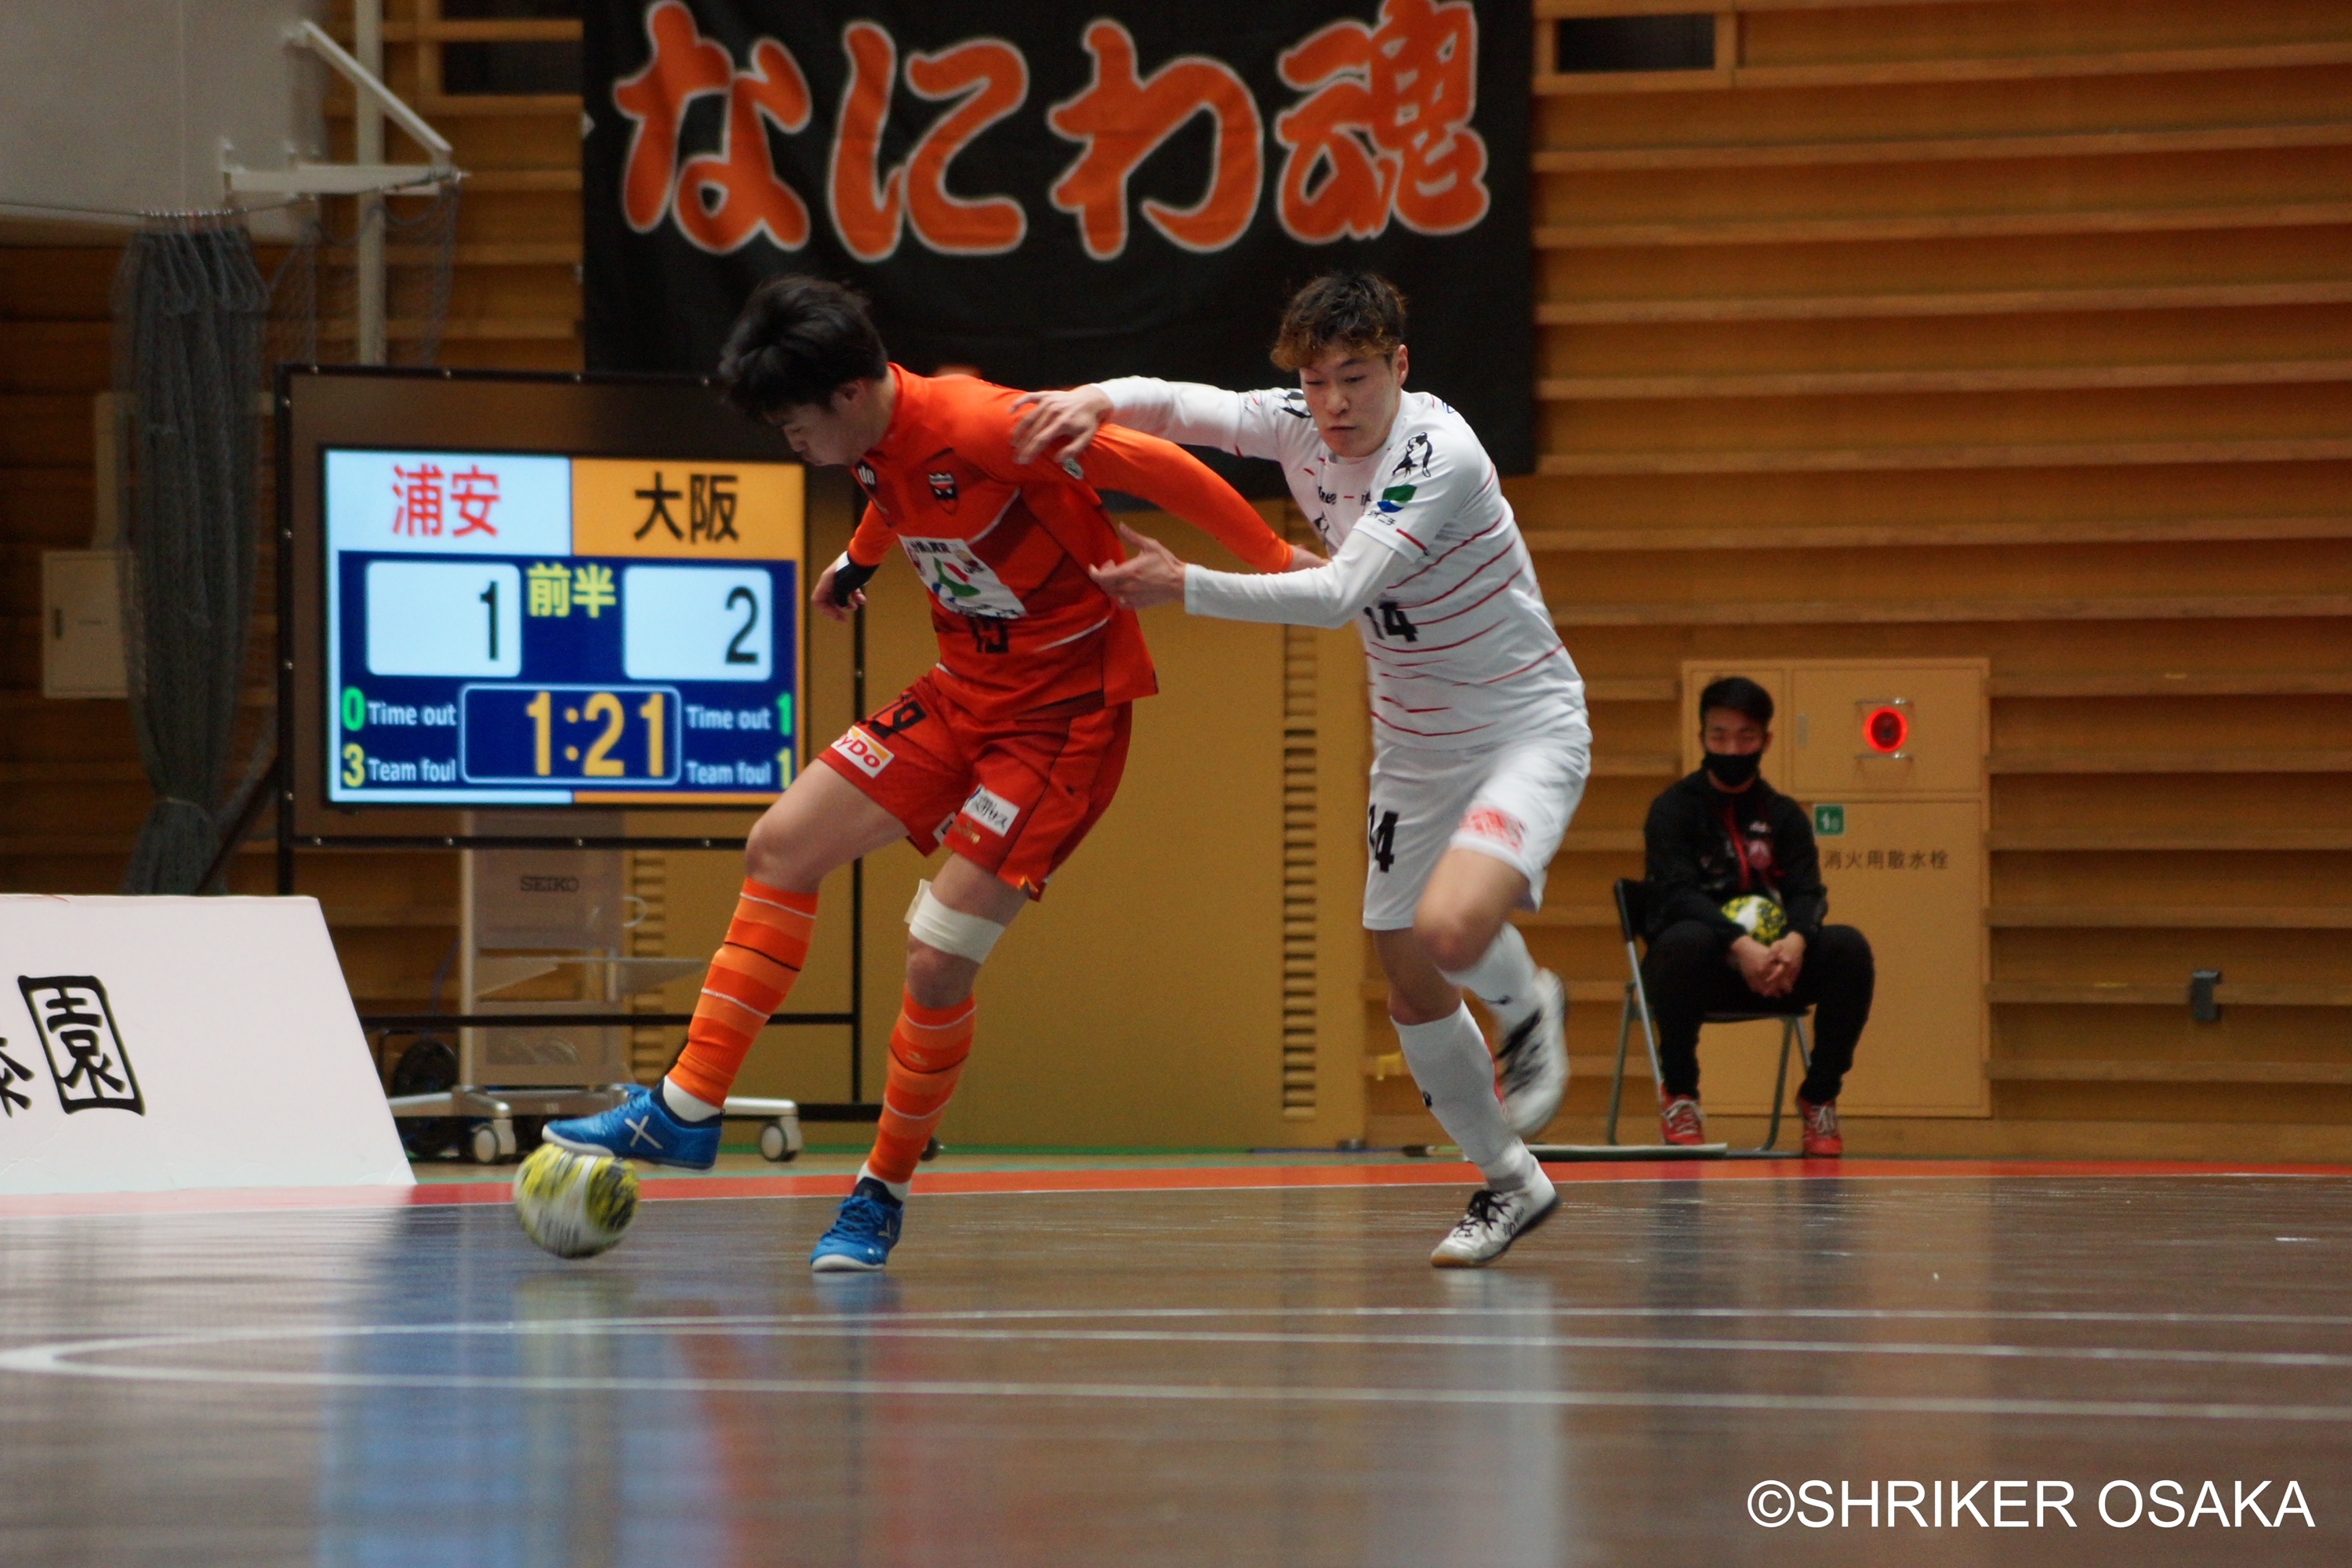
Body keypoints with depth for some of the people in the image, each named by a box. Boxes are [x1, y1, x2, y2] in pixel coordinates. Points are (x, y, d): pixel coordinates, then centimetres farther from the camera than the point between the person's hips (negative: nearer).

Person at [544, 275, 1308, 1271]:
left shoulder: (982, 427, -28)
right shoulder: (878, 444, -2)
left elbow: (1155, 467, -23)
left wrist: (1276, 561, -17)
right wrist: (858, 557, 37)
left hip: (1064, 713, -8)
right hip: (966, 691, 9)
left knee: (939, 954, -13)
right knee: (781, 845, 3)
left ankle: (883, 1192, 6)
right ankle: (686, 1113, 10)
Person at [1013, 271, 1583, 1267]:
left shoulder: (1441, 455, -26)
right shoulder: (1296, 429, -6)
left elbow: (1341, 593, -34)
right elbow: (1172, 407, -5)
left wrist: (1187, 587, -37)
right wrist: (1095, 400, -28)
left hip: (1526, 729, -7)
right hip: (1413, 746, 7)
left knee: (1449, 928, -31)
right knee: (1411, 987, 8)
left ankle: (1529, 1008, 4)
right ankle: (1509, 1184, 27)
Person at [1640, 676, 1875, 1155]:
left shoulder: (1783, 815, 12)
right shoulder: (1674, 809, 0)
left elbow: (1808, 892, -1)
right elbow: (1678, 894, -15)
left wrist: (1795, 941, -25)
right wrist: (1740, 946, -31)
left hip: (1773, 968, 3)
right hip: (1700, 969, -3)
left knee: (1849, 948, -24)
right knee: (1686, 940, -39)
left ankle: (1820, 1094, -7)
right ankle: (1678, 1092, -17)